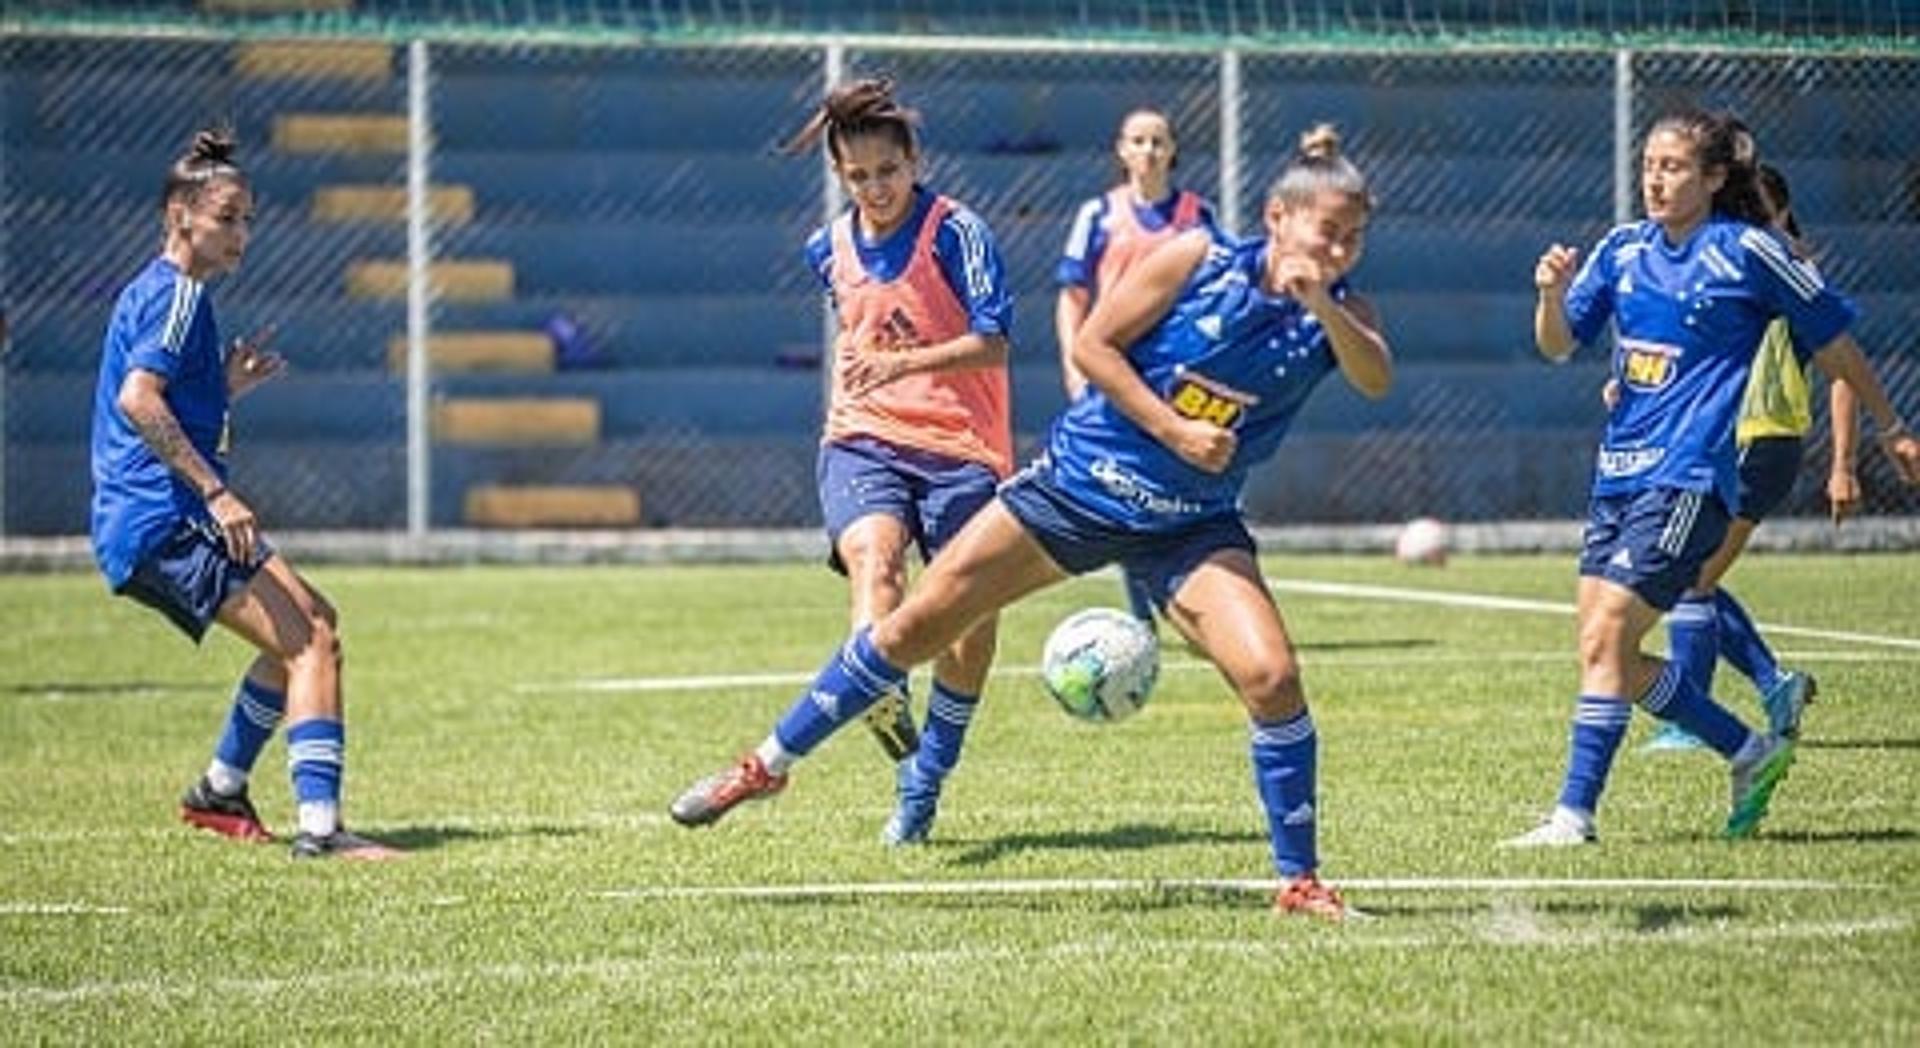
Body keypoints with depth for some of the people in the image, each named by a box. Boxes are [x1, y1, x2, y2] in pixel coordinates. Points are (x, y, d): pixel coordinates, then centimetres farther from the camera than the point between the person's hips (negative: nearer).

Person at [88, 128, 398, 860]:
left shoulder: (155, 293, 21)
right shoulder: (177, 295, -10)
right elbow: (137, 400, -26)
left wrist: (228, 389, 16)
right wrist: (216, 492, -27)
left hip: (152, 525, 11)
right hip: (164, 521, -11)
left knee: (312, 626, 24)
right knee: (310, 643, -17)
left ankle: (219, 790, 29)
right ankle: (318, 826, -26)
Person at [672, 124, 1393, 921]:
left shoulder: (1338, 312, -6)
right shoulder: (1198, 259, -12)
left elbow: (1376, 382, -26)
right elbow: (1092, 344, -12)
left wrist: (1320, 305, -39)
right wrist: (1175, 430, -19)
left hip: (1189, 529, 1)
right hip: (1076, 484, -1)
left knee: (1270, 676, -20)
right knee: (914, 626, 2)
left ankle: (1299, 879, -3)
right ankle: (770, 764, 20)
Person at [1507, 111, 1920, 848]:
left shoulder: (1747, 252, -6)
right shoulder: (1623, 250, 9)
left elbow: (1833, 341, 4)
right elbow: (1558, 345, 6)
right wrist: (1552, 294, -16)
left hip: (1689, 478, -7)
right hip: (1619, 474, 7)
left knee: (1606, 637, -15)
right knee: (1607, 652, 7)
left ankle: (1576, 811, -12)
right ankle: (1750, 752, 23)